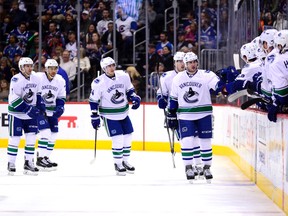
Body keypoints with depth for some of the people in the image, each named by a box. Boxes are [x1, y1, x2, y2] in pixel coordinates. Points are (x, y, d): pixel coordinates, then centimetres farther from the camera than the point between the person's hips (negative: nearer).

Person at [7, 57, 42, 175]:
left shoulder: (35, 78, 4)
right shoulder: (16, 80, -18)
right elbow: (13, 100, -22)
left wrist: (41, 106, 6)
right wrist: (29, 109, -24)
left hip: (31, 114, 6)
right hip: (16, 113, -6)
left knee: (31, 138, 2)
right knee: (15, 139, -2)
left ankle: (28, 163, 8)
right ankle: (11, 164, 8)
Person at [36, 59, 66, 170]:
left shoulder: (60, 80, 2)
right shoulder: (38, 78, -16)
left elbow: (61, 97, 13)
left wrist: (60, 107, -4)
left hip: (51, 111, 6)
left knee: (53, 134, 6)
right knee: (45, 132, -17)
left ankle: (46, 157, 18)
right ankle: (40, 159, -12)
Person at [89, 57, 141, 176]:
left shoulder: (123, 76, -4)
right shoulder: (98, 83, -16)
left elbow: (129, 90, 13)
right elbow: (94, 101, -8)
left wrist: (134, 98, -4)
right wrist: (95, 117, -9)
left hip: (124, 112, 5)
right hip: (109, 115, -5)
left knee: (128, 136, 9)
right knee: (118, 138, -11)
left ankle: (125, 161, 26)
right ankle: (118, 163, 5)